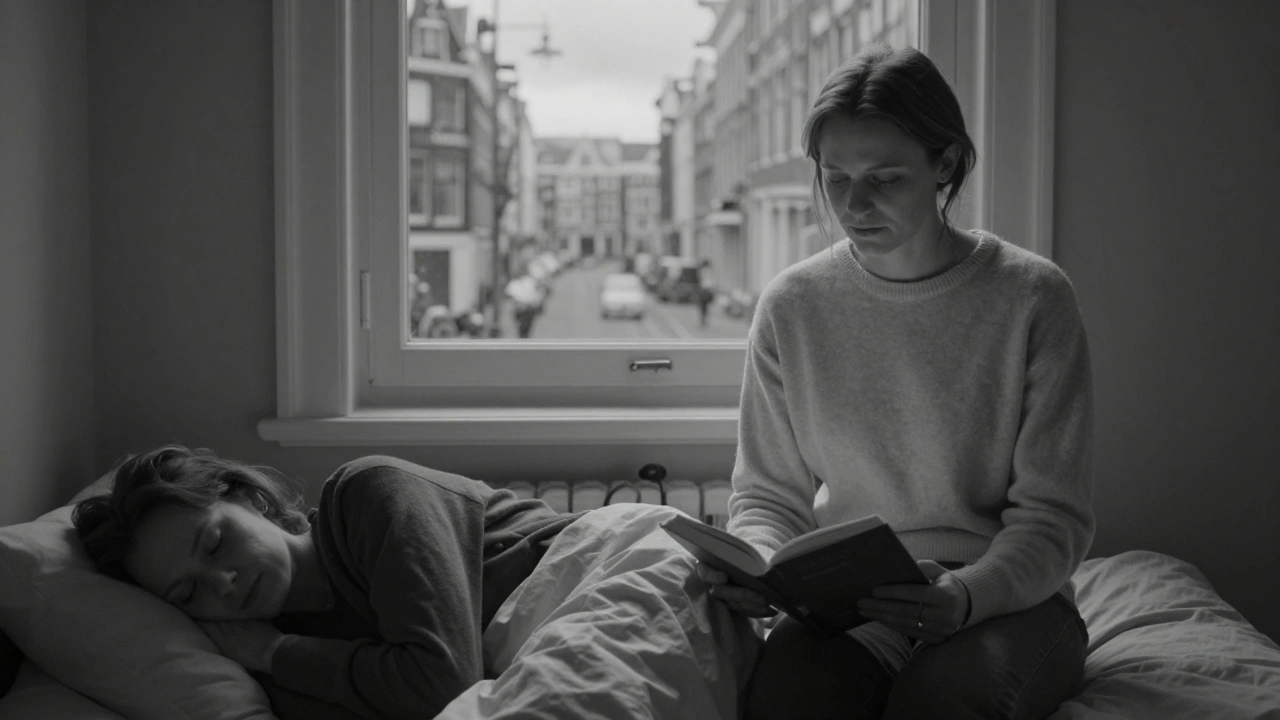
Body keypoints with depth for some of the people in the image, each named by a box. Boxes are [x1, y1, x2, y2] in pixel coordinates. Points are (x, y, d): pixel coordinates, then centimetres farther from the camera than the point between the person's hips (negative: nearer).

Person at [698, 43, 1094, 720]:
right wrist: (758, 567, -16)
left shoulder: (1032, 298, -7)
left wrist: (968, 594, -26)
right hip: (848, 598, 2)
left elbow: (1053, 517, -6)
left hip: (1008, 595, -1)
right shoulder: (791, 305, 1)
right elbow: (768, 491, 8)